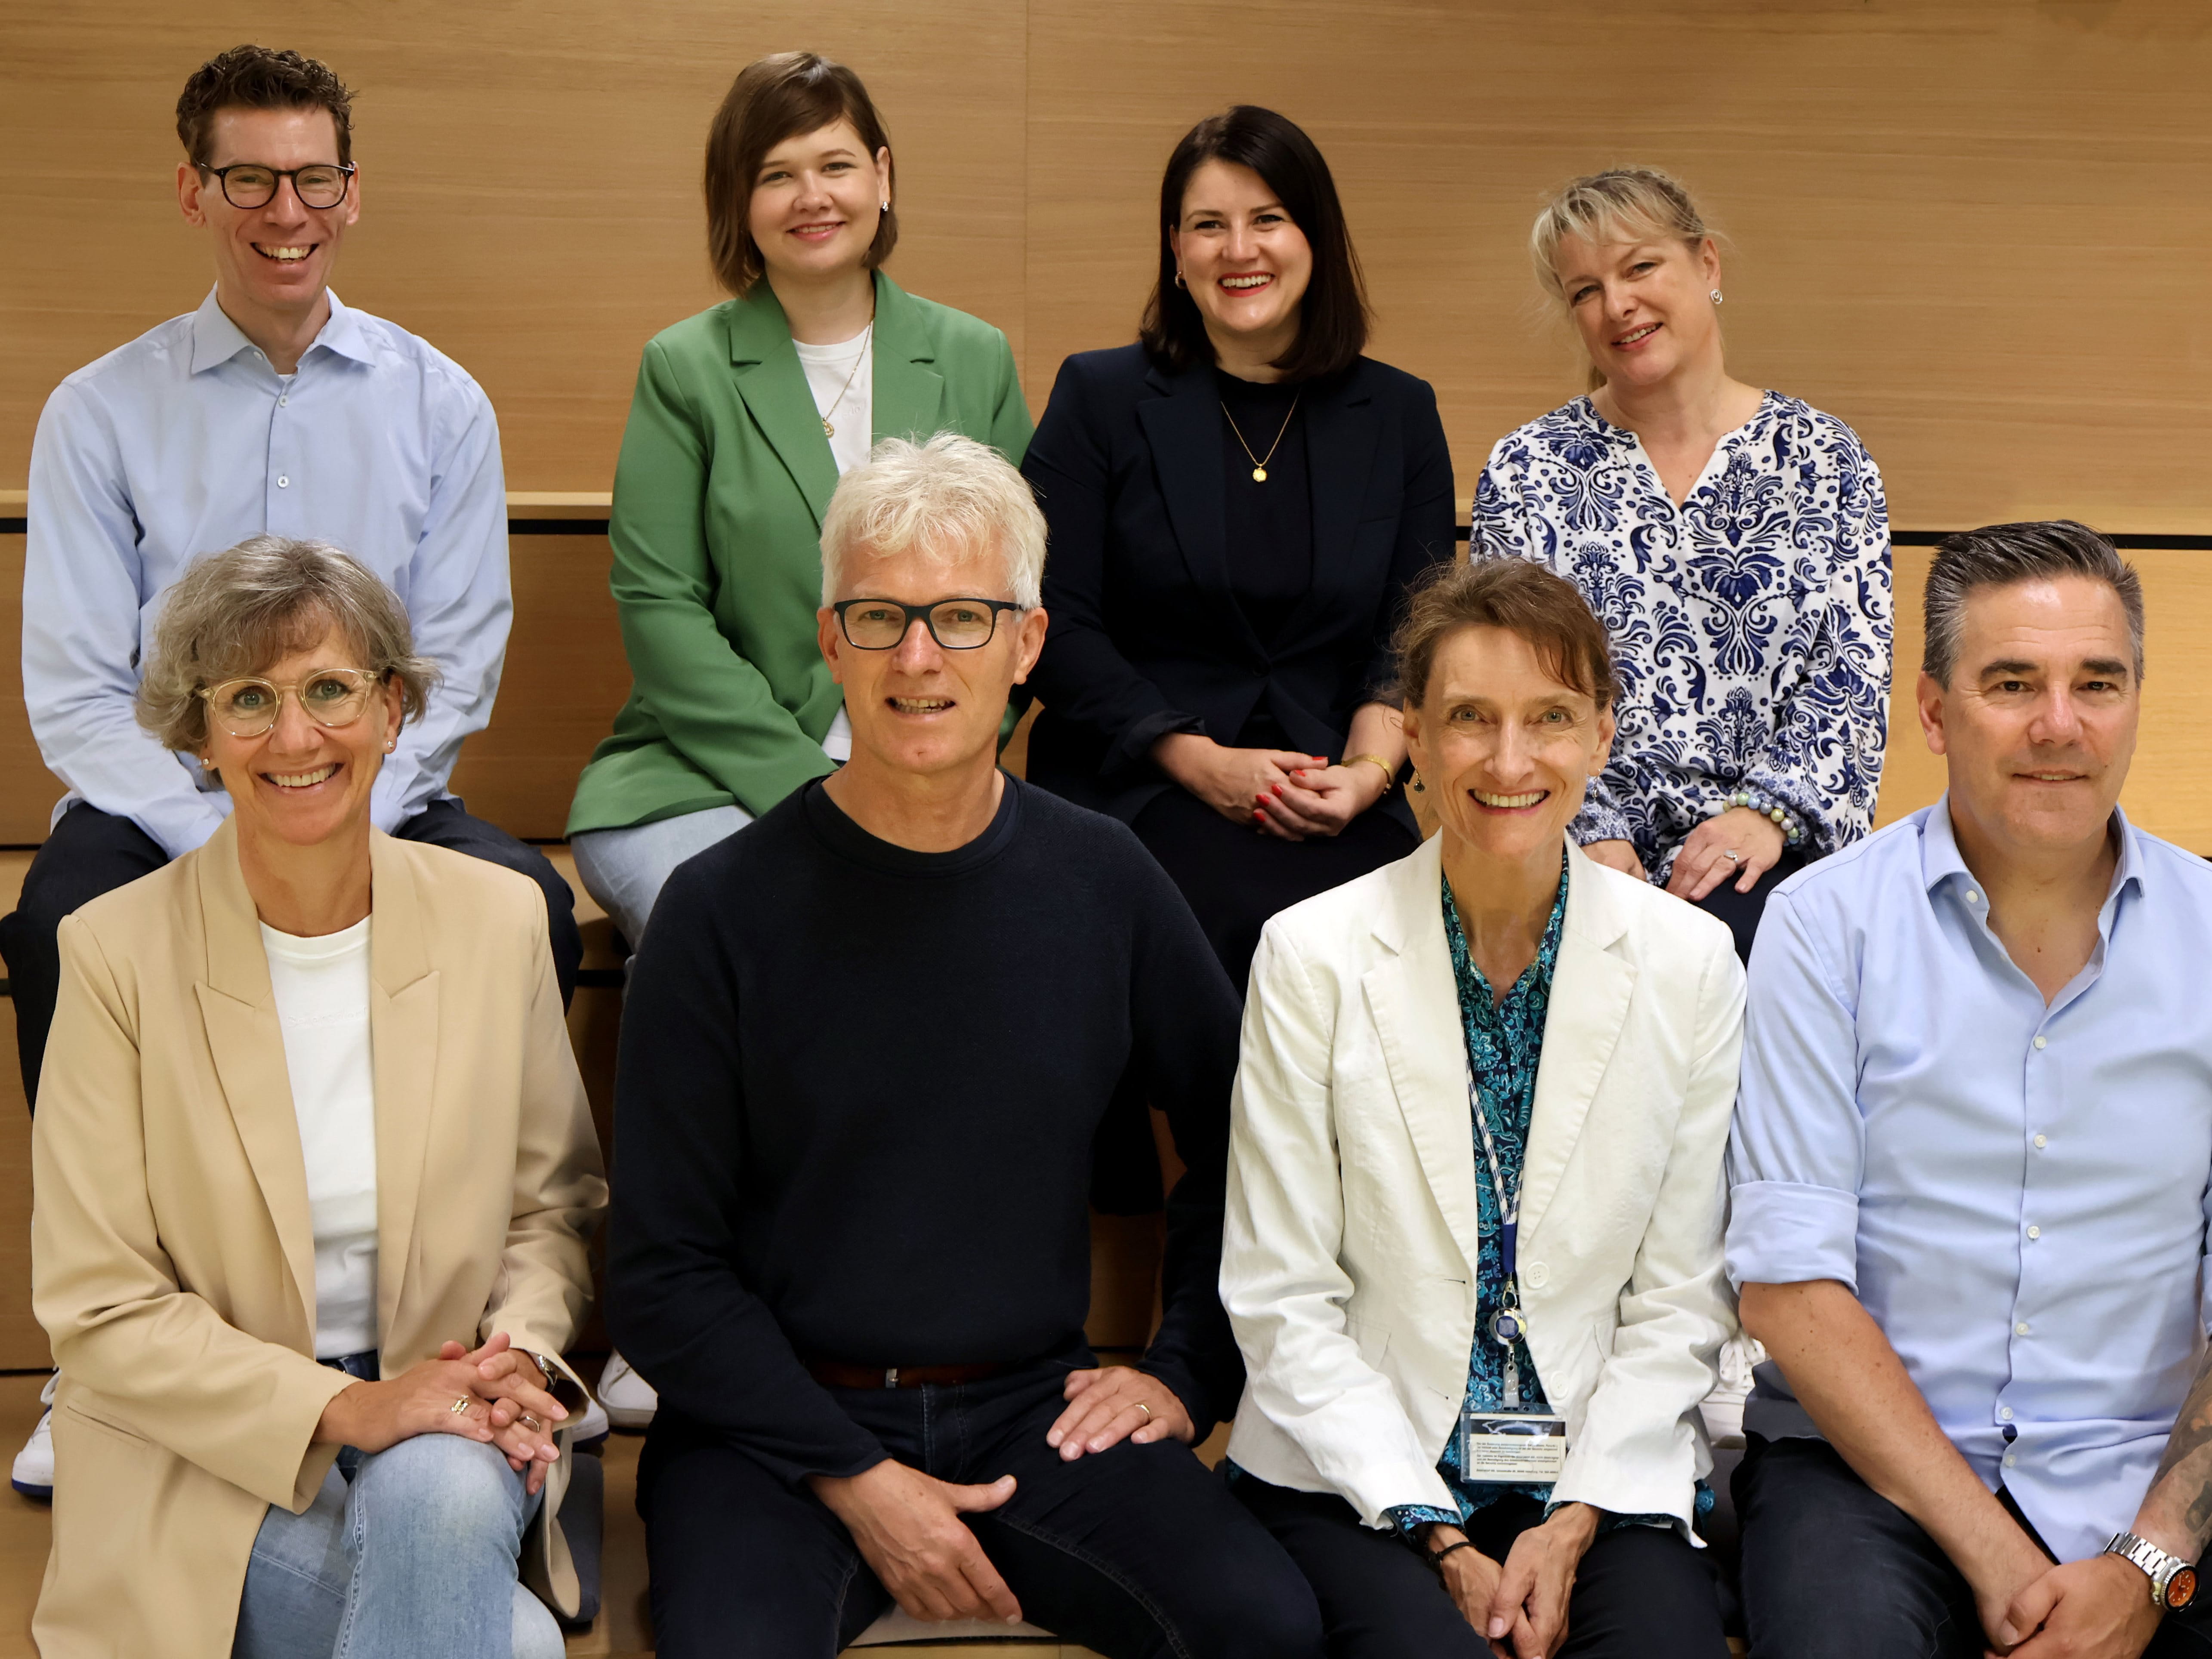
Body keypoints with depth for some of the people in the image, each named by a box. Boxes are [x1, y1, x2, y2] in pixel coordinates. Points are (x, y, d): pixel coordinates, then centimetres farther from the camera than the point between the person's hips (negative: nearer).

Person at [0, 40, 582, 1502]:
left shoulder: (439, 405, 6)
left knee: (534, 910, -30)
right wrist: (222, 848, -18)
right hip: (160, 803, 0)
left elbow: (458, 670, 2)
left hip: (382, 802, 1)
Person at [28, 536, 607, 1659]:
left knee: (441, 1496, -33)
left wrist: (521, 1347, -11)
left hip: (438, 1422, 3)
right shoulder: (116, 952, -8)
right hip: (211, 1459, -3)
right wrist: (342, 1409, -19)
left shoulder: (500, 917, 0)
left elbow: (555, 1205, 11)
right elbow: (99, 1313, -8)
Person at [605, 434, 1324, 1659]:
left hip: (1034, 1409, 3)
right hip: (776, 1421, -2)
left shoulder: (1101, 884, 5)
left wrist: (1188, 1372, 9)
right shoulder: (727, 909, -5)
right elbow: (663, 1274, -4)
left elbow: (1238, 1135, 19)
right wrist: (853, 1479, -11)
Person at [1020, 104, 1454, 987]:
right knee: (1245, 909, -33)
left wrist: (1369, 767, -10)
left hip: (1340, 802, 2)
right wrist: (1199, 760, -11)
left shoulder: (1399, 415, 15)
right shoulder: (1100, 397, 7)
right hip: (1134, 789, -2)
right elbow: (1056, 623, 0)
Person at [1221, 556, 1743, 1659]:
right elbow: (1281, 1300, -3)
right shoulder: (1311, 957, -3)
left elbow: (1681, 1300, 4)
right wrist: (1439, 1537, -10)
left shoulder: (1692, 963, 2)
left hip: (1605, 1476, 1)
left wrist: (1575, 1521, -8)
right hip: (1360, 1475, -1)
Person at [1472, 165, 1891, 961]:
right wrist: (1588, 831, -11)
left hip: (1773, 853, 0)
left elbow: (1855, 671, 4)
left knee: (1727, 933, -33)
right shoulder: (1528, 469, 10)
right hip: (1580, 852, 0)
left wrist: (1768, 810, -12)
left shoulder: (1825, 461, 11)